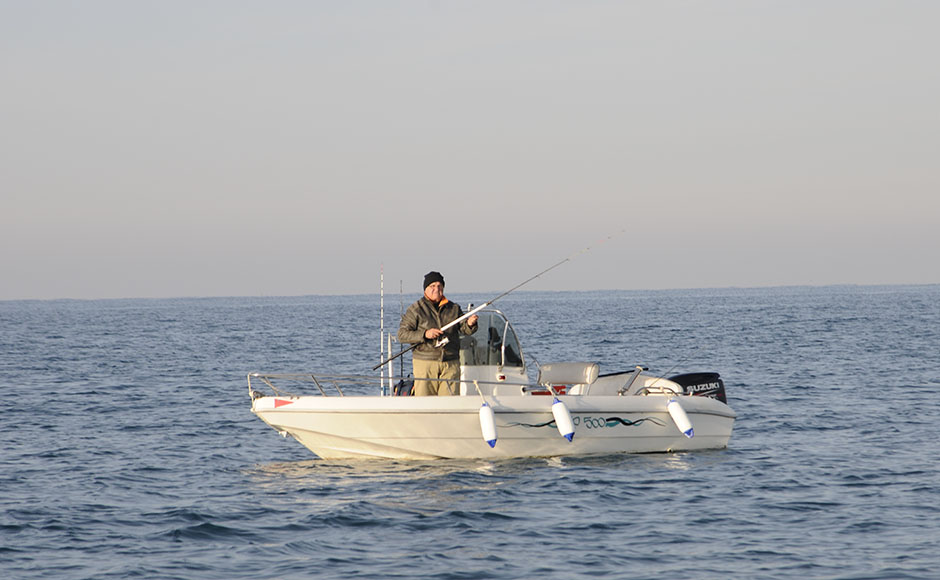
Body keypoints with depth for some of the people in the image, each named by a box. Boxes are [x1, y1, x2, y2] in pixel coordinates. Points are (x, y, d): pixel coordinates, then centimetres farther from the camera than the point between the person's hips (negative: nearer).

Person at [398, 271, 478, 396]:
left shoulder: (454, 308, 15)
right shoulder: (415, 310, 3)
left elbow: (463, 328, 6)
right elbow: (402, 334, -3)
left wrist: (469, 324, -18)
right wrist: (424, 334, -16)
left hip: (450, 363, 3)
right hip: (425, 363, -3)